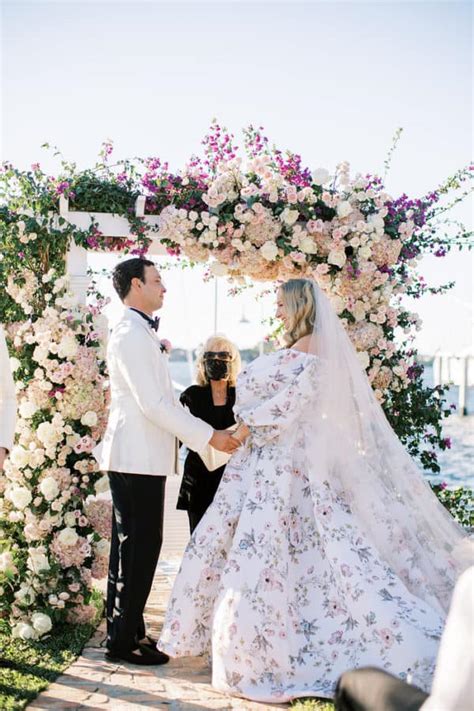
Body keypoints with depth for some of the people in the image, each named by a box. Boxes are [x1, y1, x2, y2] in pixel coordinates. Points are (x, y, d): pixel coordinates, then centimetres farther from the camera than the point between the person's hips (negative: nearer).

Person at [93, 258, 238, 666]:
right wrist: (209, 436, -18)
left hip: (145, 458, 10)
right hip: (137, 460, -10)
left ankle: (129, 631, 23)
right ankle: (123, 639, 5)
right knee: (138, 548, -4)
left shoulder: (143, 333, 17)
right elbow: (153, 403, -21)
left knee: (136, 547, 14)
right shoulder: (131, 335, -15)